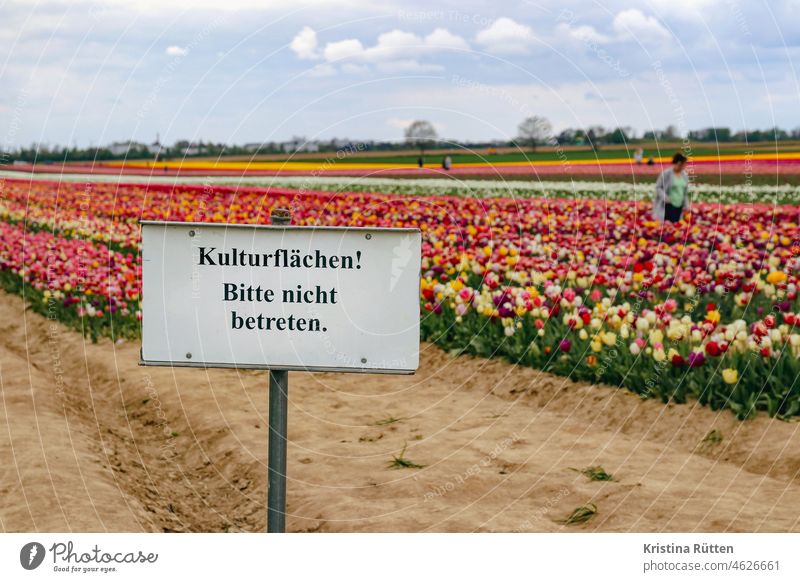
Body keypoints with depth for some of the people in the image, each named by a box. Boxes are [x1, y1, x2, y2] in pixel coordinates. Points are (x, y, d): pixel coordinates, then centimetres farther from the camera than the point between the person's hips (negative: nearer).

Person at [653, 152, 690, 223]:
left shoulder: (685, 175, 9)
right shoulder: (666, 174, -7)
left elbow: (685, 192, 17)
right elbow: (658, 187, -5)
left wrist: (686, 205, 13)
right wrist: (664, 197, -19)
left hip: (679, 206, 5)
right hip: (668, 205, -5)